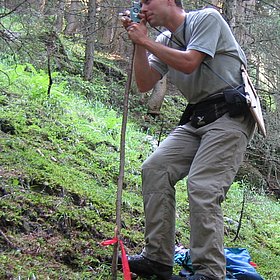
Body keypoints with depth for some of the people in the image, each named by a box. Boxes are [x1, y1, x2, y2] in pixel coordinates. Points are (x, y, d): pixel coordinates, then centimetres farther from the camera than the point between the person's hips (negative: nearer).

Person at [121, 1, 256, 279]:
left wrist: (146, 41, -9)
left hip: (230, 115, -8)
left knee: (202, 186, -20)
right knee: (155, 168, -5)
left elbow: (188, 63, -18)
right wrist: (139, 44, 1)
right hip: (196, 119, 8)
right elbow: (144, 84, 9)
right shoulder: (163, 41, 16)